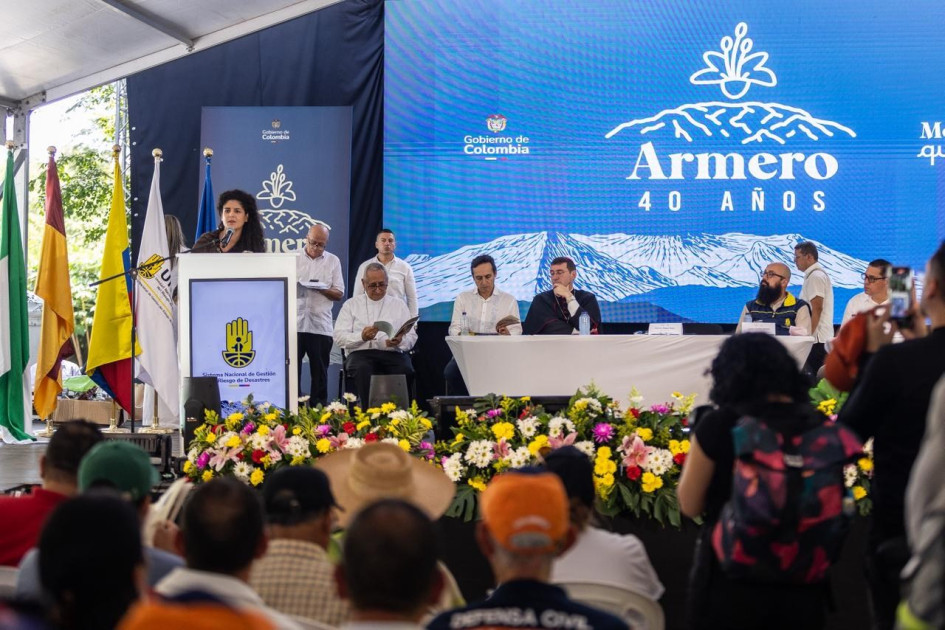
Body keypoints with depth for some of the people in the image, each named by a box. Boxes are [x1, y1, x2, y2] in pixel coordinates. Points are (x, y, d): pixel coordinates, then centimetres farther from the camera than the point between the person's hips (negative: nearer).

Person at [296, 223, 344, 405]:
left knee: (319, 371, 5)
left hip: (320, 326, 0)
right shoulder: (293, 258, 9)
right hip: (295, 323, 0)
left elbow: (339, 294, 7)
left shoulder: (333, 261, 9)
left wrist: (322, 289, -12)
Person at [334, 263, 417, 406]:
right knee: (362, 369, -37)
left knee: (406, 370, -33)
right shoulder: (351, 305, 16)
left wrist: (399, 341, -11)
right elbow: (339, 337, 6)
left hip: (393, 353, 1)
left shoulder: (399, 305, 20)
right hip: (361, 353, -1)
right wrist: (361, 337, -15)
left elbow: (411, 337, 14)